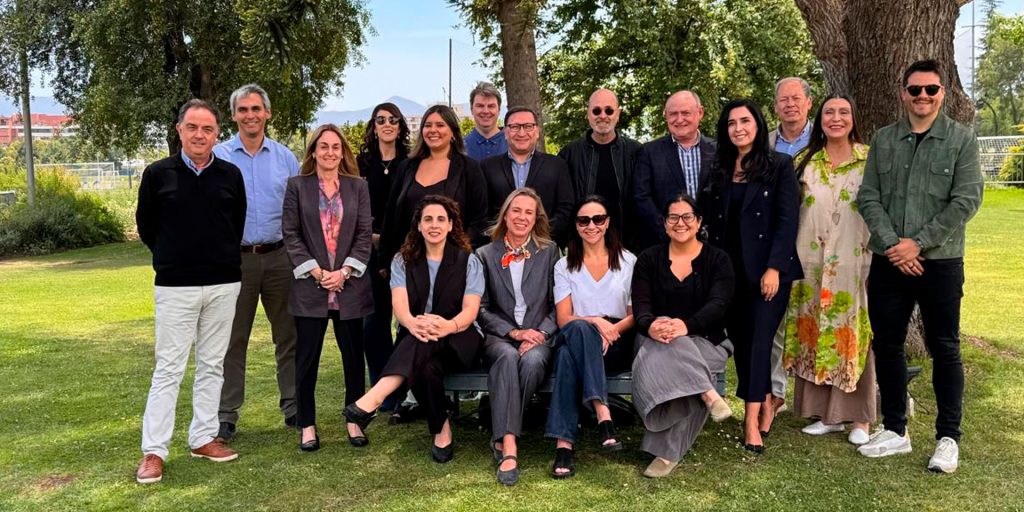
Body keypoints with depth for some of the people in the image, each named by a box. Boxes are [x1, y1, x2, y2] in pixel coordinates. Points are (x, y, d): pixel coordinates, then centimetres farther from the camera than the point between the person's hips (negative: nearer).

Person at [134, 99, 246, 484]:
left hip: (223, 284, 3)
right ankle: (153, 451, 8)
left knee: (212, 365, 10)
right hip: (175, 286, -2)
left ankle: (203, 438, 21)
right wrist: (173, 258, 12)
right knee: (169, 367, 0)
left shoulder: (231, 175, 4)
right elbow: (145, 225, 8)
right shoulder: (158, 174, -1)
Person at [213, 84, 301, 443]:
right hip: (234, 258, -2)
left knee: (288, 335, 8)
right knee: (232, 339, 5)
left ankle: (293, 406, 20)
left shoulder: (285, 157, 7)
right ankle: (226, 416, 14)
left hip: (279, 257, 2)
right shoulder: (218, 157, 2)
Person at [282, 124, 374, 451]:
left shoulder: (358, 186, 8)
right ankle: (307, 425, 16)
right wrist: (316, 271, -10)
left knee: (353, 354, 6)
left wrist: (345, 271, -8)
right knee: (307, 357, 4)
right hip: (310, 286, -1)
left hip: (350, 284, 1)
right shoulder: (297, 186, 5)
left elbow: (365, 233, 3)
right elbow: (291, 233, 0)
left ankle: (354, 420, 19)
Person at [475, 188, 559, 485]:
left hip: (539, 337, 0)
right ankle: (508, 447, -45)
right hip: (499, 337, 0)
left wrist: (540, 334, -9)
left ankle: (503, 437, -24)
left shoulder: (549, 252, 13)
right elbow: (481, 308, 6)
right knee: (508, 356, -36)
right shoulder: (485, 255, 12)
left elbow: (558, 304, 8)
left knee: (532, 360, -36)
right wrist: (513, 332, -9)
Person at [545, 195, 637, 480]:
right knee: (579, 329, -38)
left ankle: (564, 443, -43)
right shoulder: (564, 266, 14)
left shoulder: (628, 261, 13)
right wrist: (595, 322, -17)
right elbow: (564, 319, 4)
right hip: (576, 337, 1)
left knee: (569, 353, -35)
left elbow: (636, 315, 8)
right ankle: (603, 414, -46)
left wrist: (612, 329, -14)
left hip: (618, 343, -1)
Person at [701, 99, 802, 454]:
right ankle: (765, 404, 24)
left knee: (759, 340, -9)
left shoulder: (780, 166, -1)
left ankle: (752, 420, -7)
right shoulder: (719, 172, 11)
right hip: (729, 271, 5)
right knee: (740, 341, 8)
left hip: (767, 269, -5)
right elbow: (712, 222, 13)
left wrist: (774, 268, -15)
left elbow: (787, 220, -7)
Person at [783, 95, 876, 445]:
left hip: (853, 262, -3)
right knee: (814, 333, 6)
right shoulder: (805, 161, 9)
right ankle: (827, 413, 17)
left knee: (853, 335, 0)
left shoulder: (870, 159, 2)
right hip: (812, 262, 3)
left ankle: (860, 418, 11)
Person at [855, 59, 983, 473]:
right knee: (886, 346, 9)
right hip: (888, 263, 3)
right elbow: (868, 197, 2)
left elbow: (967, 201, -8)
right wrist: (892, 244, -10)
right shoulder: (883, 140, 8)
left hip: (940, 262, -3)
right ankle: (895, 431, 23)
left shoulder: (962, 140, 0)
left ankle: (948, 438, 17)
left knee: (944, 349, 5)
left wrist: (918, 243, -14)